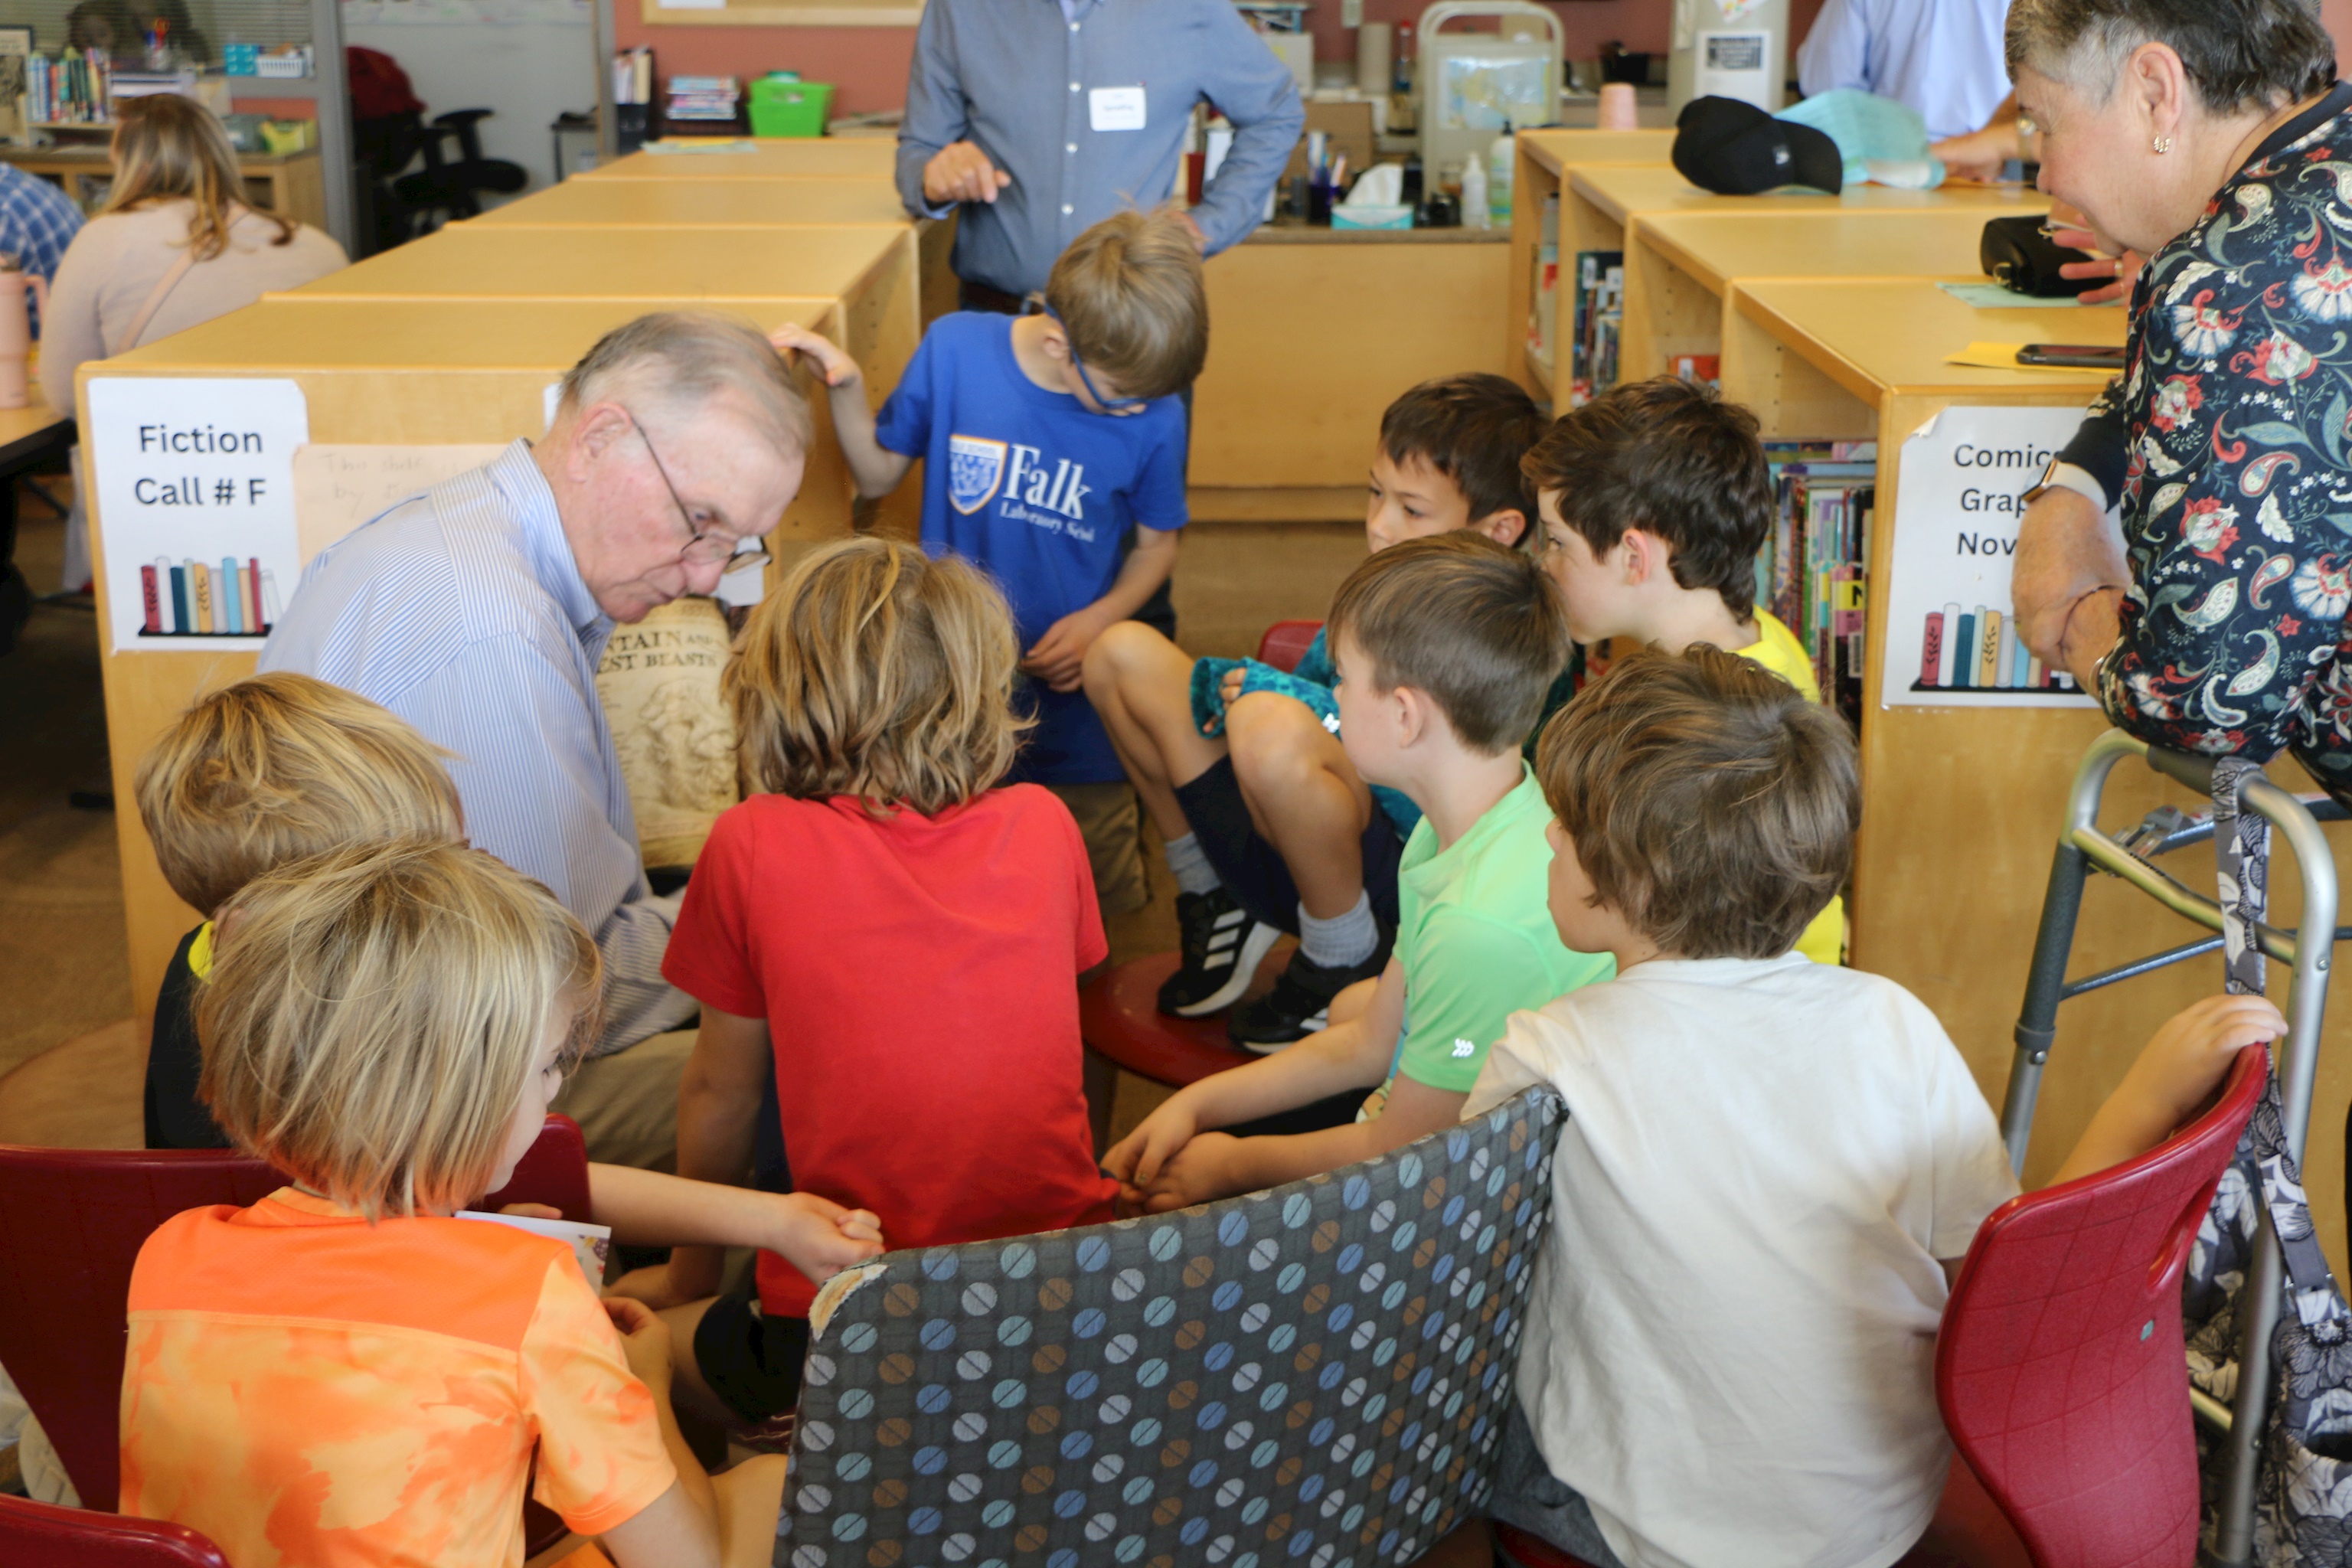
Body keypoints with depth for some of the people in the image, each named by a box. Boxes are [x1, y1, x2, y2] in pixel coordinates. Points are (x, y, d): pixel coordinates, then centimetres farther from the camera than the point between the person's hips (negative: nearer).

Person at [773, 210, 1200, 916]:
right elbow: (879, 475, 3)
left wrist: (1098, 619, -14)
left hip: (1076, 706, 0)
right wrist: (847, 388, -13)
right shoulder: (956, 350, -11)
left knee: (1102, 908, 12)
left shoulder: (1153, 414, -13)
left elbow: (1157, 543, 3)